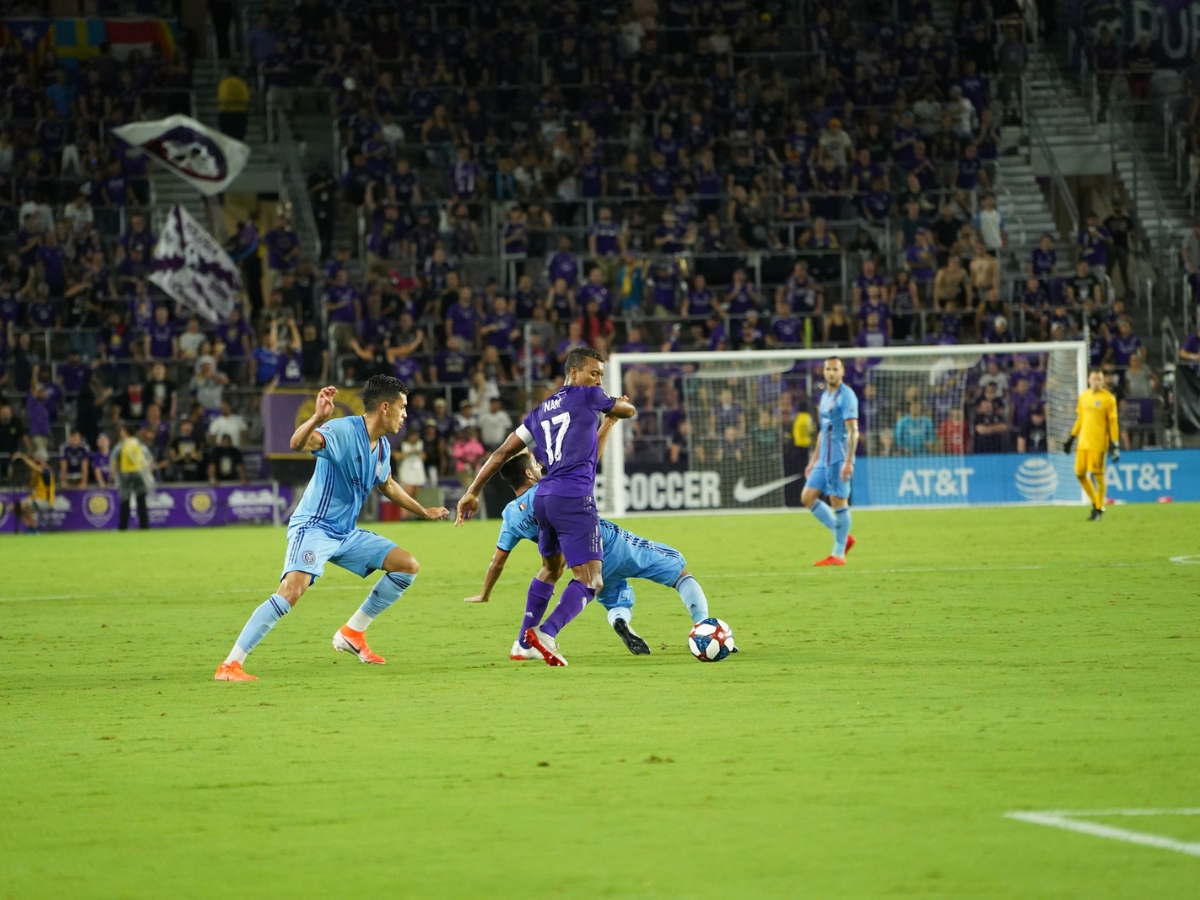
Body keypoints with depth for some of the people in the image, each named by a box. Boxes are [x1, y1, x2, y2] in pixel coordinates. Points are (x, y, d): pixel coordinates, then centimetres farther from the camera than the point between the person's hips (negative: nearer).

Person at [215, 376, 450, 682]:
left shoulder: (382, 447, 8)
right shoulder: (343, 431, -20)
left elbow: (387, 486, 30)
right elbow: (297, 443, -39)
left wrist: (423, 511, 40)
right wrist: (317, 418, -58)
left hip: (346, 534, 9)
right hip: (314, 527, -9)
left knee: (408, 566, 7)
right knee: (292, 590, -29)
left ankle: (353, 633, 16)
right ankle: (230, 665, -26)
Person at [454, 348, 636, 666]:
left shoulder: (541, 410, 19)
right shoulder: (587, 396, 1)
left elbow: (502, 453, 18)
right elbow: (627, 410, 17)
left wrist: (473, 492, 21)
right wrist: (622, 402, 41)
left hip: (544, 497, 8)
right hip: (575, 499, -8)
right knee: (590, 581, -11)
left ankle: (525, 642, 32)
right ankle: (546, 633, -32)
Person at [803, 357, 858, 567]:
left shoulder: (846, 396, -10)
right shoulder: (825, 396, 17)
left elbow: (853, 431, -17)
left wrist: (849, 461, -24)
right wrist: (814, 459, 23)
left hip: (839, 459, -9)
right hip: (824, 460, 9)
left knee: (838, 501, -6)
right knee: (808, 497, 5)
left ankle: (838, 554, 1)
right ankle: (844, 536, 12)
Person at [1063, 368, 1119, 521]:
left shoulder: (1108, 399, -4)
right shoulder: (1083, 397, 12)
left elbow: (1113, 422, -4)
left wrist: (1115, 445, -10)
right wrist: (1071, 438, 18)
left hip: (1098, 442, -6)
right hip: (1083, 442, 6)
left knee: (1097, 474, -5)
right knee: (1080, 473, 3)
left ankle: (1099, 509, 6)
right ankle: (1095, 502, 21)